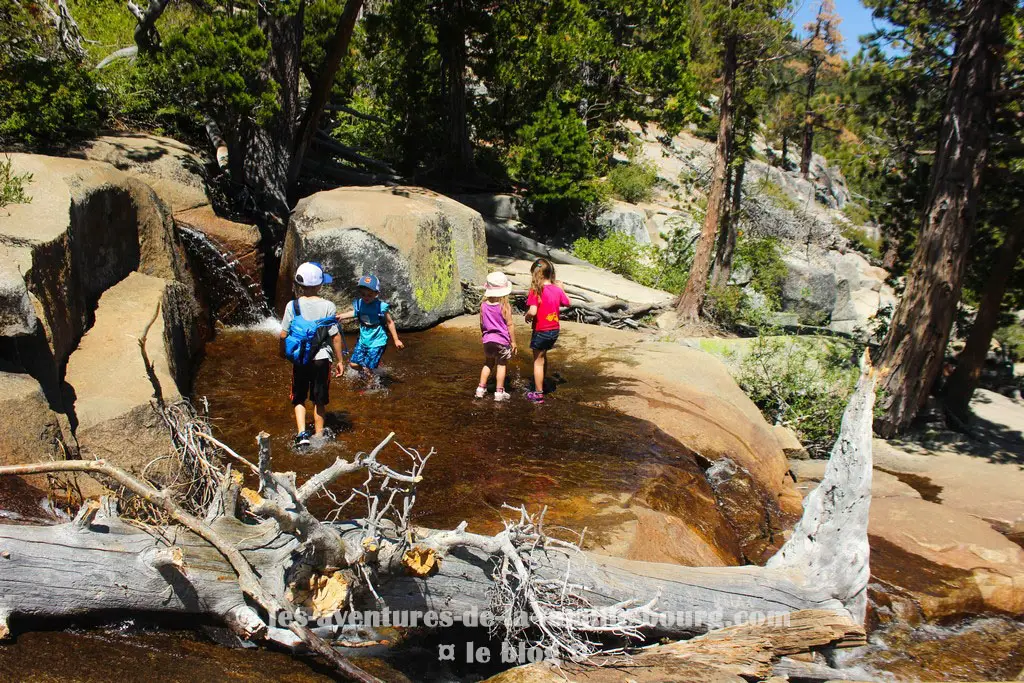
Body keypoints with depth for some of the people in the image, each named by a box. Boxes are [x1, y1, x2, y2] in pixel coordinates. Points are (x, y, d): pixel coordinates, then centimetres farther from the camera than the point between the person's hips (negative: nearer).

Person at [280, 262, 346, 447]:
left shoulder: (293, 306, -7)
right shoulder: (328, 306, -10)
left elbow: (284, 334, -4)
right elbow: (335, 336, -7)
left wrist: (284, 352, 16)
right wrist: (340, 360, 3)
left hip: (300, 360, 1)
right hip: (321, 358, -1)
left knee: (299, 398, 17)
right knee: (319, 399, 15)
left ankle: (301, 433, 2)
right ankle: (318, 436, 25)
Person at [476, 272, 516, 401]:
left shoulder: (483, 304, -3)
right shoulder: (505, 306, -14)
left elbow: (481, 323, 7)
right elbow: (510, 324, -11)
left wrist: (482, 336, 23)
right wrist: (513, 341, -3)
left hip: (488, 339, 4)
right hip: (502, 340, -4)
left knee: (488, 363, 20)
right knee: (501, 365, 7)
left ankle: (481, 388, 21)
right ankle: (499, 392, 10)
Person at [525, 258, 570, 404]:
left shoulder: (536, 290, -19)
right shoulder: (557, 289, -1)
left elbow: (533, 311, -28)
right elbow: (568, 303, 15)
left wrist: (527, 317, -7)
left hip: (541, 331, -6)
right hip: (554, 330, 6)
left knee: (538, 361, 7)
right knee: (543, 357, 26)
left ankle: (538, 394, 13)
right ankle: (541, 385, 41)